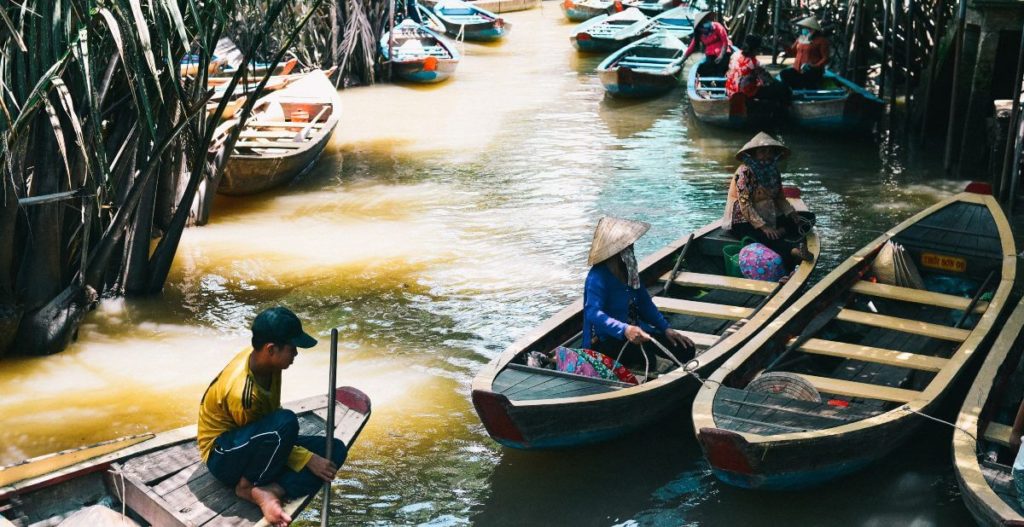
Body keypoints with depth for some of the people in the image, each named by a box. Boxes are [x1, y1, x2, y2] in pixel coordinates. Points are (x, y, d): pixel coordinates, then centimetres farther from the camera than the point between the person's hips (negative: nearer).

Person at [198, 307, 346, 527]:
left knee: (335, 450, -11)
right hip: (225, 455, -8)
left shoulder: (265, 361, -8)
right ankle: (248, 486, -16)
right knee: (285, 423, -37)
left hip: (258, 447, 8)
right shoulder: (241, 391, -32)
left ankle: (269, 490, -23)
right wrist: (309, 460, -18)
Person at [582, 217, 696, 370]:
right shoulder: (598, 277, -22)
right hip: (605, 339, -9)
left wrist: (666, 329, 2)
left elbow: (645, 304, 14)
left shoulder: (628, 270, 5)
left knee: (686, 349, -2)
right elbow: (593, 313, -38)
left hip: (634, 330, 9)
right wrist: (625, 329, -52)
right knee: (646, 357, -36)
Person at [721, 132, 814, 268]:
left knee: (808, 218, -6)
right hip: (744, 223, -8)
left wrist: (793, 214, -7)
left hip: (768, 218, 8)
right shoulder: (745, 171, -15)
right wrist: (763, 227, -28)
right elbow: (745, 204, -21)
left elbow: (780, 198, 11)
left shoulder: (773, 171, 8)